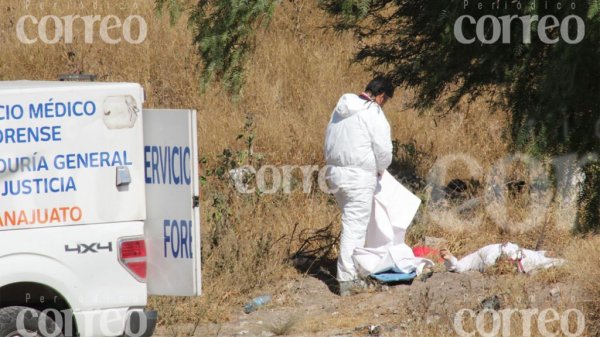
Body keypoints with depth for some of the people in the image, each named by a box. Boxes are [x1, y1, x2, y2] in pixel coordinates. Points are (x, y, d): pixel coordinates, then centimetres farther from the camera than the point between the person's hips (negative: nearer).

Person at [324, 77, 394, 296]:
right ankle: (347, 279, -8)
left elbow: (330, 142, 16)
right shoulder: (373, 113, -12)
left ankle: (350, 272, 26)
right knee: (355, 227, -5)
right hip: (358, 176, -8)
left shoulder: (342, 109, 12)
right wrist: (380, 169, 7)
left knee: (352, 223, 20)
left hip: (335, 171, 8)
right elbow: (383, 149, -13)